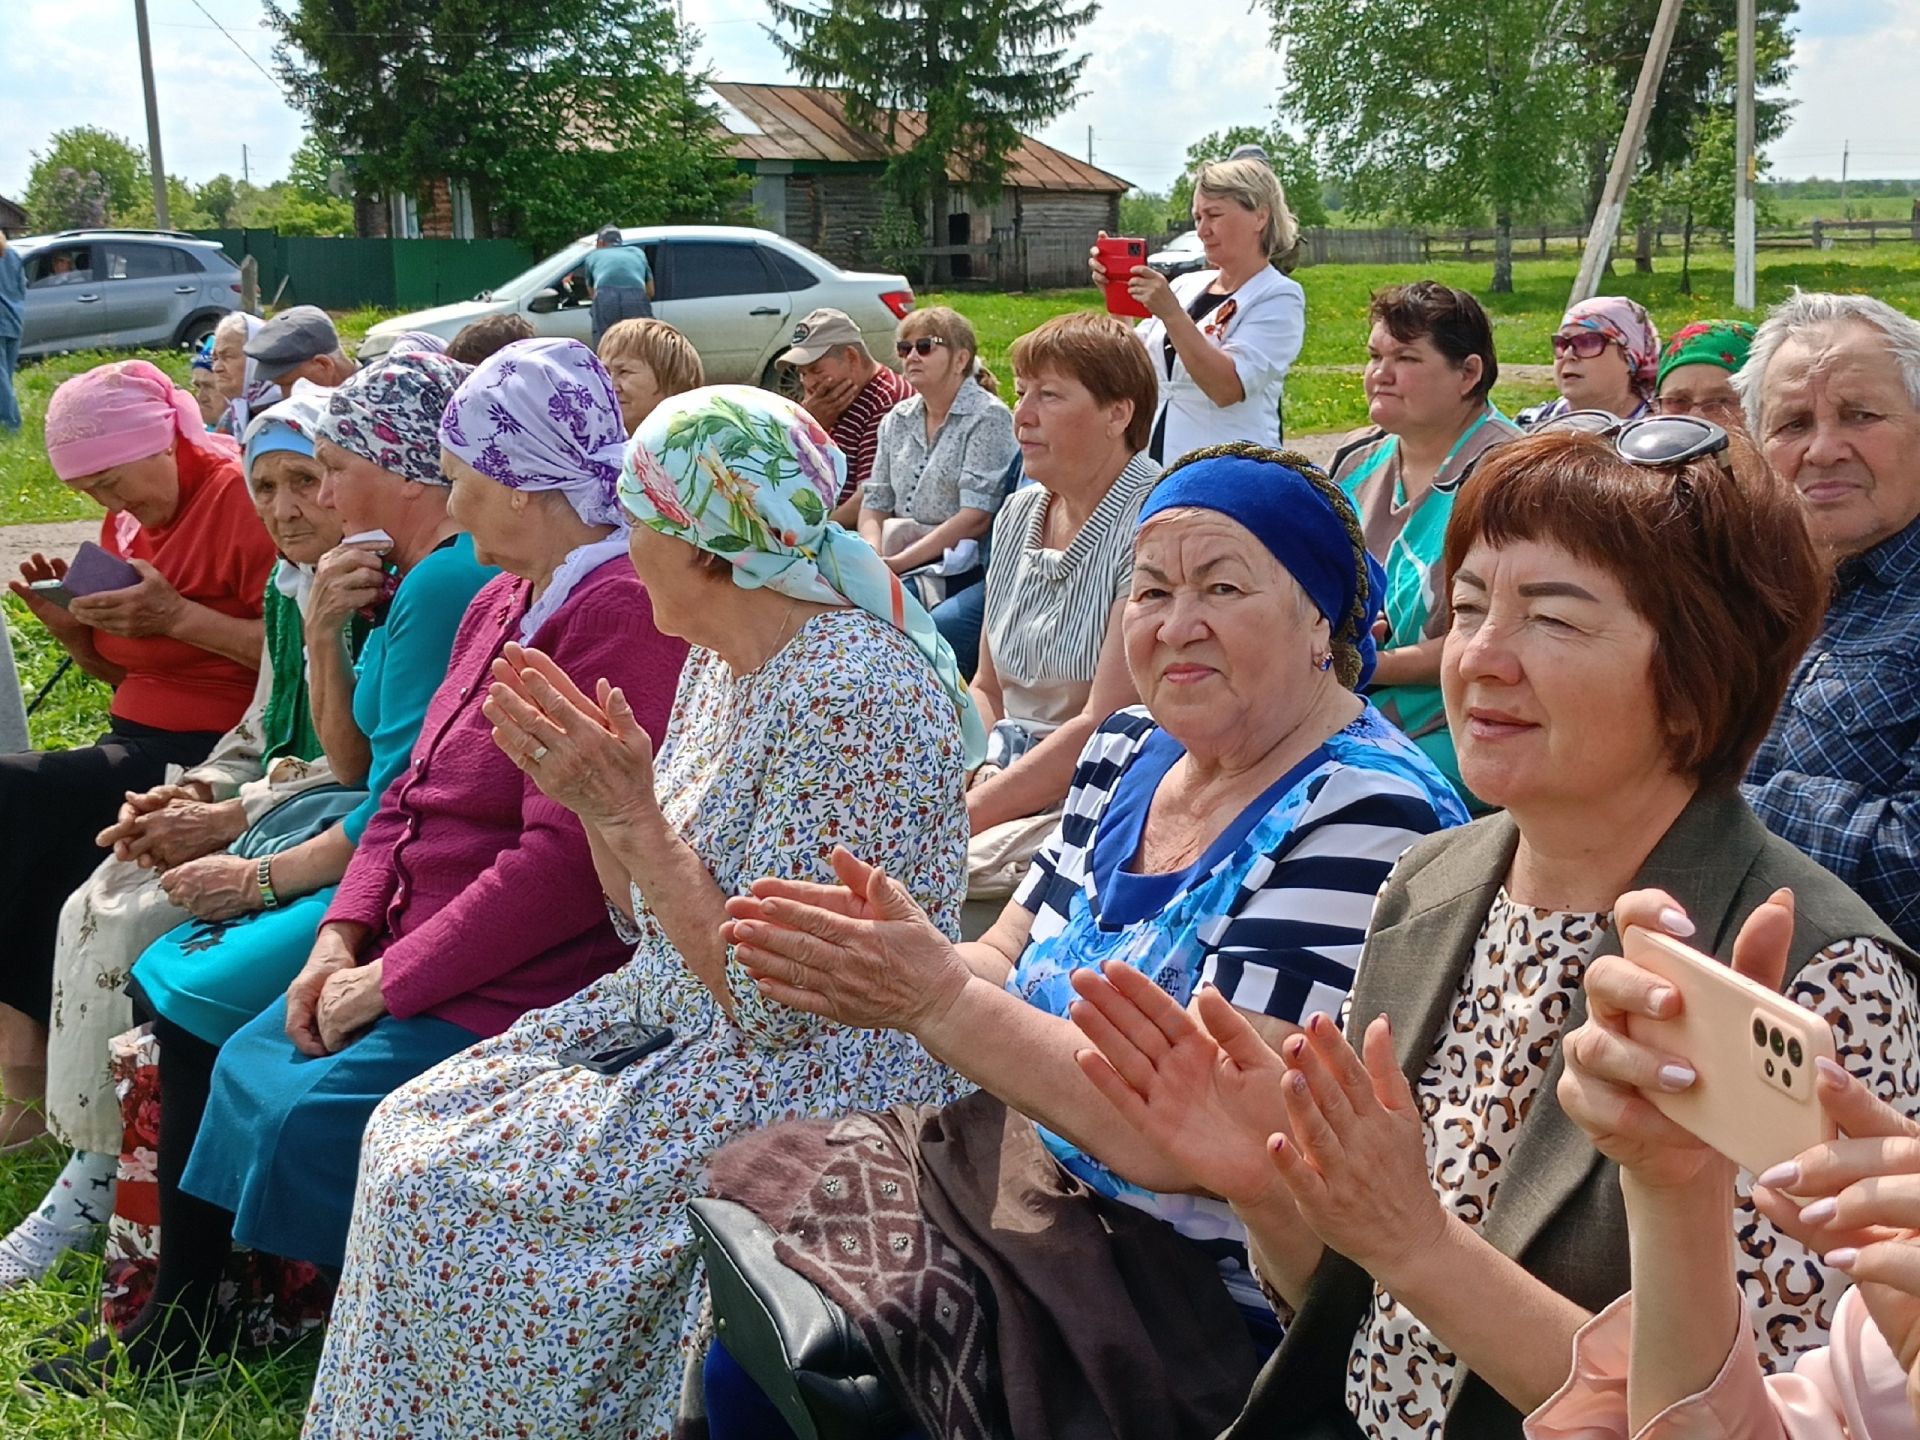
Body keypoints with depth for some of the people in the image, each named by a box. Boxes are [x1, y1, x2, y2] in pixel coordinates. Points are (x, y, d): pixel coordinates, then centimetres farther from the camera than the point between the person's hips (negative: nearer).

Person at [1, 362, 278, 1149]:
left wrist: (179, 616, -22)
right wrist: (76, 628, 4)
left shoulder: (239, 495, -11)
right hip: (140, 740, 8)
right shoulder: (128, 520, 15)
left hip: (216, 750, -8)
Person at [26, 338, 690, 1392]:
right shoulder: (505, 599, 12)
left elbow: (562, 865, -26)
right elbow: (413, 790, 15)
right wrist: (344, 937, 0)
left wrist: (390, 980, -17)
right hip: (410, 953, 10)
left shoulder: (618, 612, -21)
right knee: (235, 1070, 8)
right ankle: (177, 1320, 22)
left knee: (305, 1119, -18)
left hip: (511, 988, -10)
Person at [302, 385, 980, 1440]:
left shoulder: (854, 699, -23)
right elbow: (648, 921, 13)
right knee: (410, 1132, -2)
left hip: (805, 1085, -9)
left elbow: (774, 1002, -24)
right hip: (670, 1030, 9)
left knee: (443, 1191, -15)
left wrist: (635, 815, -22)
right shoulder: (718, 663, 6)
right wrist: (585, 792, -3)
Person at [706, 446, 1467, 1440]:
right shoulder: (1129, 752, 6)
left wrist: (938, 1002, -27)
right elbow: (1003, 969, 6)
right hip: (1028, 1166, 8)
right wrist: (902, 962, -16)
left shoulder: (1363, 816, -19)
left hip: (1200, 1283, -7)